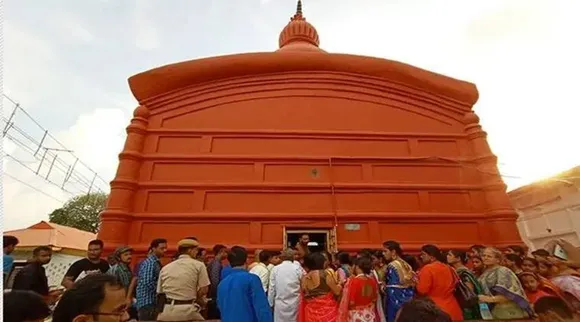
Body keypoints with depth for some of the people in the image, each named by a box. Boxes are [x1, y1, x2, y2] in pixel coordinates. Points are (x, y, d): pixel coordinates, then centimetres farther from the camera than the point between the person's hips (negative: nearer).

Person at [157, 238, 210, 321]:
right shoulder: (198, 265, -2)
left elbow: (160, 292, 13)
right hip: (187, 311, -4)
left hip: (165, 312, 5)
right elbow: (203, 290, -6)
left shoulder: (165, 268, 11)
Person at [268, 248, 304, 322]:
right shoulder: (298, 268, -4)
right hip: (295, 303, -1)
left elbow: (271, 288, 2)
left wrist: (270, 304, 12)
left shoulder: (275, 269, -1)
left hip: (280, 304, 1)